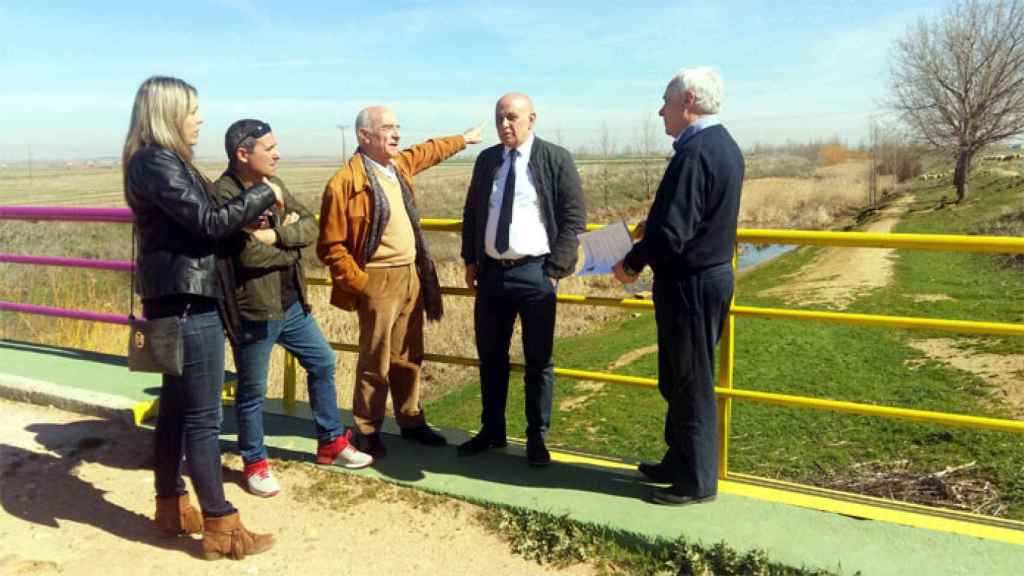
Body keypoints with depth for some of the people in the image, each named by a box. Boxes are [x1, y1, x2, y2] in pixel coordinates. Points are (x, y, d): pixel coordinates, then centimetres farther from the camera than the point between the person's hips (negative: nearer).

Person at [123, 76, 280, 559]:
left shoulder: (160, 160, 16)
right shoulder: (156, 164, -15)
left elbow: (196, 222, 15)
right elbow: (208, 222, -20)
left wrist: (246, 219, 3)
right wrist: (264, 194, -10)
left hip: (181, 299, 10)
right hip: (187, 301, -10)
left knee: (176, 407, 17)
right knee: (202, 416, -5)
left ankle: (170, 505, 30)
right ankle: (220, 528, 4)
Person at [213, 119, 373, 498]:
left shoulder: (274, 184, 7)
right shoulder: (223, 195, -18)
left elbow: (310, 226, 0)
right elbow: (248, 254, -27)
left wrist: (277, 234, -19)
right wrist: (291, 248, -10)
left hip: (292, 303, 8)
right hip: (253, 309, -8)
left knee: (323, 363, 17)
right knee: (252, 390, 8)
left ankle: (331, 442, 33)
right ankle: (255, 463, 27)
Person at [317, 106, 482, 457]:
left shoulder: (400, 164, 8)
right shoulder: (345, 183, -16)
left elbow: (429, 151, 32)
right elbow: (331, 246, -14)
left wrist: (463, 139, 43)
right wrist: (360, 283, -14)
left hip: (412, 275, 7)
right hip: (379, 281, -7)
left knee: (409, 357, 16)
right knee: (376, 360, 2)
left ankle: (411, 421, 30)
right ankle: (366, 431, 18)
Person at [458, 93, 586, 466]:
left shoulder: (556, 159, -4)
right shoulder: (486, 160, 9)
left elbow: (574, 219, -6)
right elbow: (471, 212, 16)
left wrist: (554, 269, -11)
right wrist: (470, 260, 9)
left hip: (534, 273, -4)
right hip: (491, 272, 5)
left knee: (538, 360, 6)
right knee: (490, 356, 14)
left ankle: (537, 437, 20)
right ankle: (492, 430, 30)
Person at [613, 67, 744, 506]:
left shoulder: (694, 153, -21)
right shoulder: (725, 146, 11)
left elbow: (671, 234, -25)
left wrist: (632, 263, -9)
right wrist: (648, 235, 12)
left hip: (689, 284, -10)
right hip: (712, 274, 10)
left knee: (690, 385, 2)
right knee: (681, 381, 20)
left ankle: (697, 481, 16)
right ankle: (680, 463, 33)